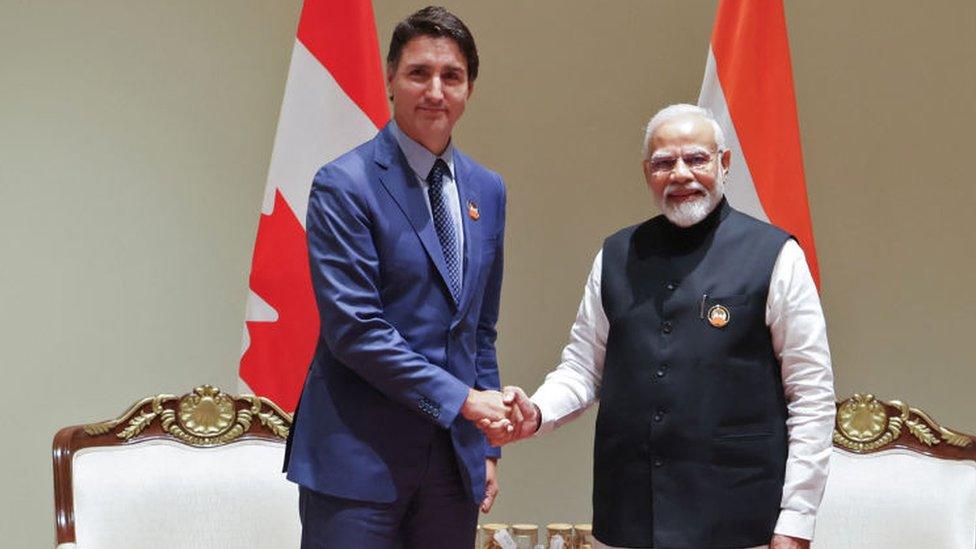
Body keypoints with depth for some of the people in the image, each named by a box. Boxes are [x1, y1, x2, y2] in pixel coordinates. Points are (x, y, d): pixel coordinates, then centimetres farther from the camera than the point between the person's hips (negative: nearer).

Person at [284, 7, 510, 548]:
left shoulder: (487, 190, 11)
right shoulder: (344, 185, -9)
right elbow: (353, 327, -15)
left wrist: (486, 443, 13)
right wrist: (460, 398, -15)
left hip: (454, 460, 6)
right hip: (358, 460, -5)